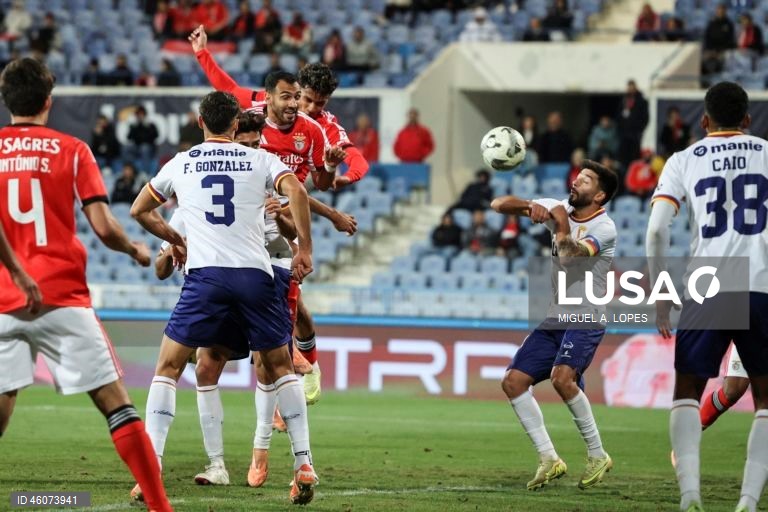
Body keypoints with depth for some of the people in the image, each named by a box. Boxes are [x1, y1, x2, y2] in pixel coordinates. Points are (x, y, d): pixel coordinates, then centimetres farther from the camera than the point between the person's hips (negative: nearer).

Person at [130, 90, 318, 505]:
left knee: (167, 369, 9)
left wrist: (174, 238, 43)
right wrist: (305, 249, -2)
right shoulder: (260, 160, 11)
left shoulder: (181, 164, 16)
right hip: (256, 274, 1)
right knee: (280, 367, 18)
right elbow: (296, 192, -8)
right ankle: (304, 466, 8)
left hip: (205, 274, -1)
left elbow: (140, 210, 28)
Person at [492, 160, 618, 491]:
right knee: (513, 382, -2)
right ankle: (549, 460, 2)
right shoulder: (559, 209, 4)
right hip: (553, 320, 7)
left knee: (561, 377, -29)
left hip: (585, 320, -7)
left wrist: (561, 225, -19)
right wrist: (529, 205, -18)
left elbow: (569, 258, -32)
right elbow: (498, 205, 0)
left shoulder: (604, 228, -14)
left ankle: (597, 455, -14)